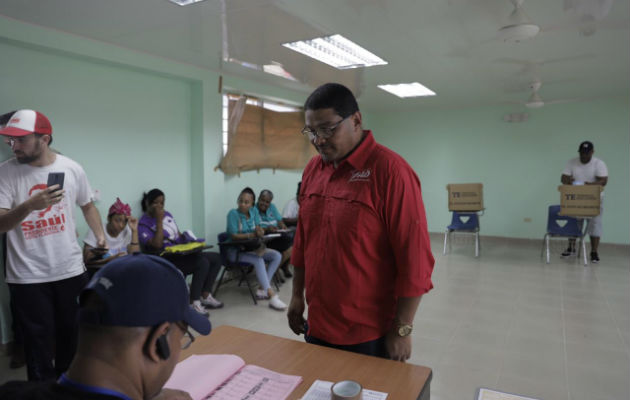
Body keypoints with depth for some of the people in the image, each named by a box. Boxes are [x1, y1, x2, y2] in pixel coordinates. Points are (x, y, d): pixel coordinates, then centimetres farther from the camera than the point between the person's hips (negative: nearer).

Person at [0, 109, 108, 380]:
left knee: (73, 342, 19)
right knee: (39, 350, 7)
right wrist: (29, 205, -30)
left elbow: (87, 205, 15)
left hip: (71, 271, 3)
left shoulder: (72, 169, -1)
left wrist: (100, 235, 2)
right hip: (28, 278, -2)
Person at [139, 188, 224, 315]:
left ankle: (205, 296, 4)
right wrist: (159, 221, -20)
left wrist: (189, 239, 0)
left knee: (216, 258, -1)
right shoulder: (144, 224, -8)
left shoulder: (167, 214, 15)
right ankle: (194, 303, -19)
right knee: (203, 263, -29)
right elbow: (157, 245, -22)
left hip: (183, 253, 9)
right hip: (167, 260, -9)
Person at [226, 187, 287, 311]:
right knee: (258, 260, -32)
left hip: (251, 248, 7)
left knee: (277, 256, -9)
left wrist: (259, 231, -25)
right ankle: (271, 295, -35)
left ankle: (262, 289, -15)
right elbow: (233, 236, -17)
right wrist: (251, 235, -25)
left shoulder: (254, 211, 5)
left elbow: (258, 229, -1)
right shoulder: (233, 213, -12)